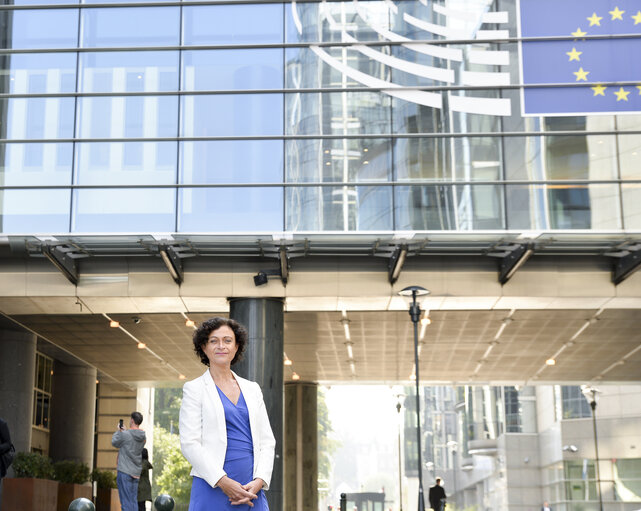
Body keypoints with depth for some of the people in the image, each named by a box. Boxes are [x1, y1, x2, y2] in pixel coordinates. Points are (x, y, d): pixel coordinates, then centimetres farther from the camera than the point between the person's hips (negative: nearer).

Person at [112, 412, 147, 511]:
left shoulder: (125, 434, -14)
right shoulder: (143, 437, 5)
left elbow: (114, 442, 2)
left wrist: (118, 431, 16)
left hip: (124, 471, -6)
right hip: (136, 472, 6)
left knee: (126, 501, -6)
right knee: (133, 501, 10)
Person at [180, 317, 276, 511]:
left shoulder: (252, 389, 16)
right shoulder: (194, 389, 4)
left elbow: (267, 440, 13)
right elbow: (189, 443, -5)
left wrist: (259, 481, -3)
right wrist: (223, 481, -13)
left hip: (251, 489, 4)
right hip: (212, 488, -3)